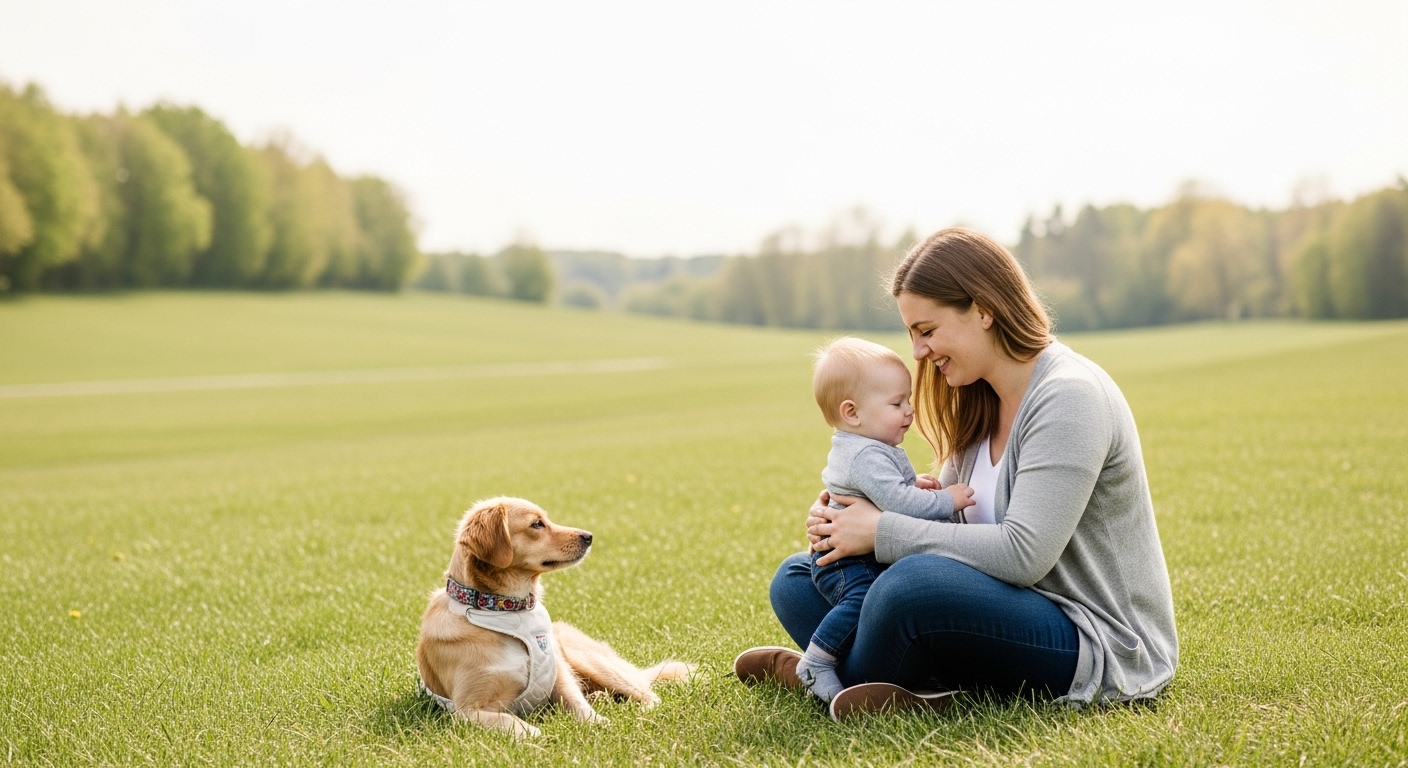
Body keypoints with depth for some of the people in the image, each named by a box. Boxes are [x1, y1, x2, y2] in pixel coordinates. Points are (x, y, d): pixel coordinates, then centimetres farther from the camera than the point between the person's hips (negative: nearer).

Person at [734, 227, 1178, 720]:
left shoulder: (1069, 397, -19)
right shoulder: (980, 402, 9)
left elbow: (1023, 554, -27)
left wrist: (883, 532, -20)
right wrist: (845, 510, -5)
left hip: (1099, 647, -9)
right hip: (1016, 614, 9)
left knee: (914, 582, -36)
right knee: (797, 580, 9)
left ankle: (836, 681, -7)